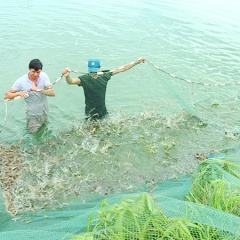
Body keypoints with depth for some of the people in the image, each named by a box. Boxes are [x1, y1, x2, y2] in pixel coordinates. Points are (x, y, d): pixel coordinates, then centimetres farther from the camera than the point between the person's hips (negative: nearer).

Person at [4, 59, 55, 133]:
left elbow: (52, 92, -23)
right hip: (33, 116, -3)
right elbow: (6, 96, -15)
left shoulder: (44, 76, -15)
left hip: (45, 113, 3)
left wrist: (38, 89, -39)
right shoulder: (21, 81, -20)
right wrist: (19, 93, -35)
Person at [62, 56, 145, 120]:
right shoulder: (85, 79, -17)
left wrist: (137, 62, 7)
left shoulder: (104, 76, -4)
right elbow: (71, 81, -35)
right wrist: (67, 76, -58)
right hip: (91, 114, -4)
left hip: (103, 111, 4)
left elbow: (121, 69, 3)